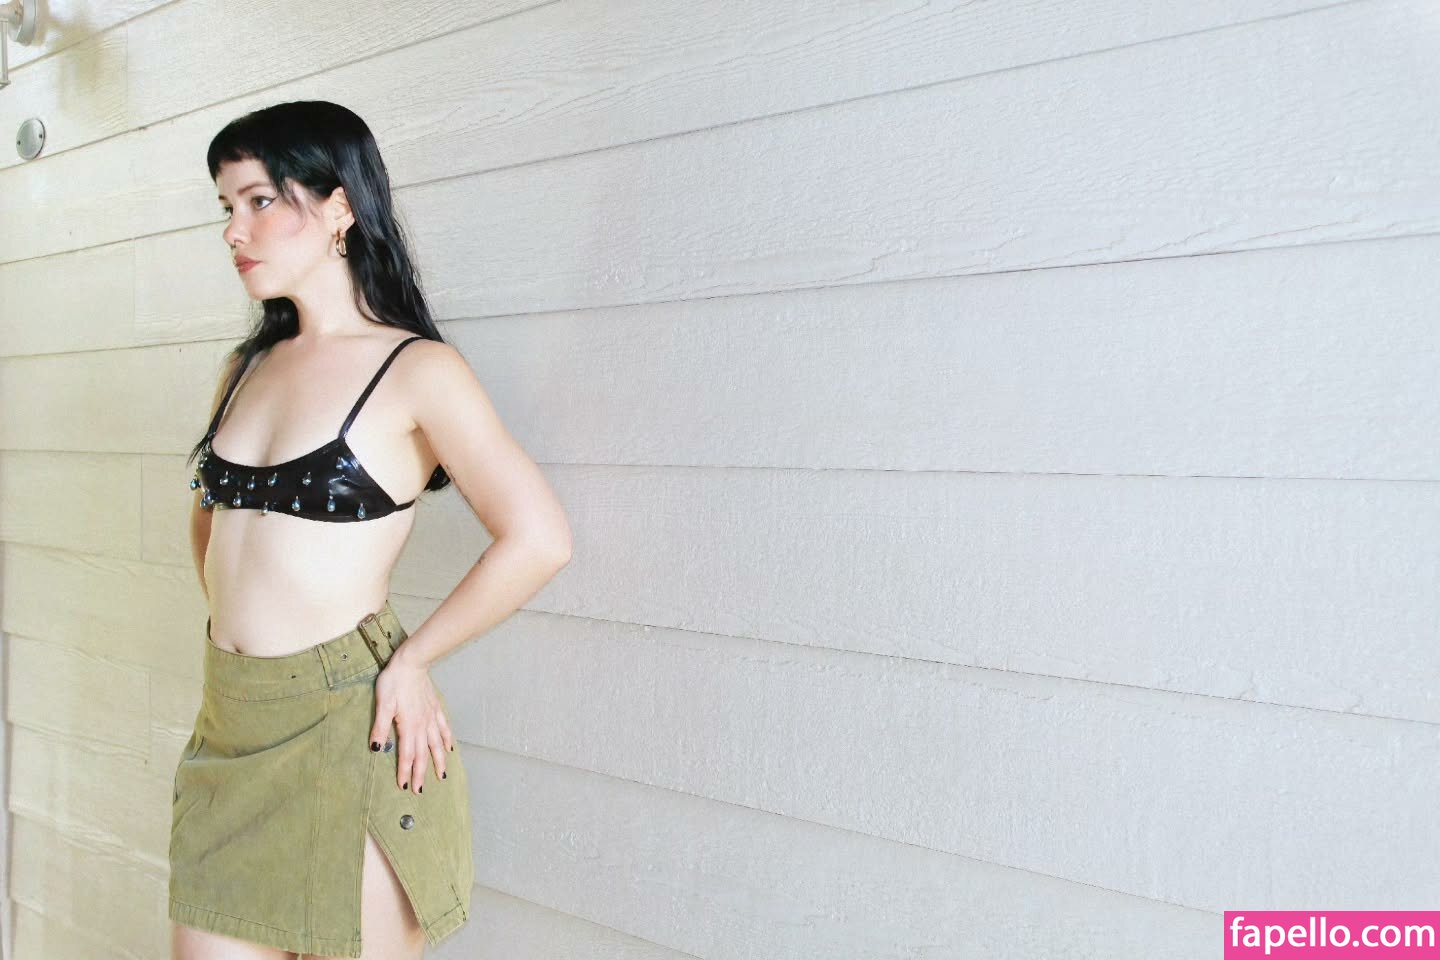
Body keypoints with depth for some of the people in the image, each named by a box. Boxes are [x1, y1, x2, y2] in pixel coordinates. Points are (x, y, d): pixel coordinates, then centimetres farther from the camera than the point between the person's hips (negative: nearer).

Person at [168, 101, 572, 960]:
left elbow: (539, 539, -16)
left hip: (346, 729, -6)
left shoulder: (416, 371, -9)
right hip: (229, 728, 6)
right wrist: (234, 623, 12)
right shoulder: (248, 367, 10)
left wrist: (409, 661, -10)